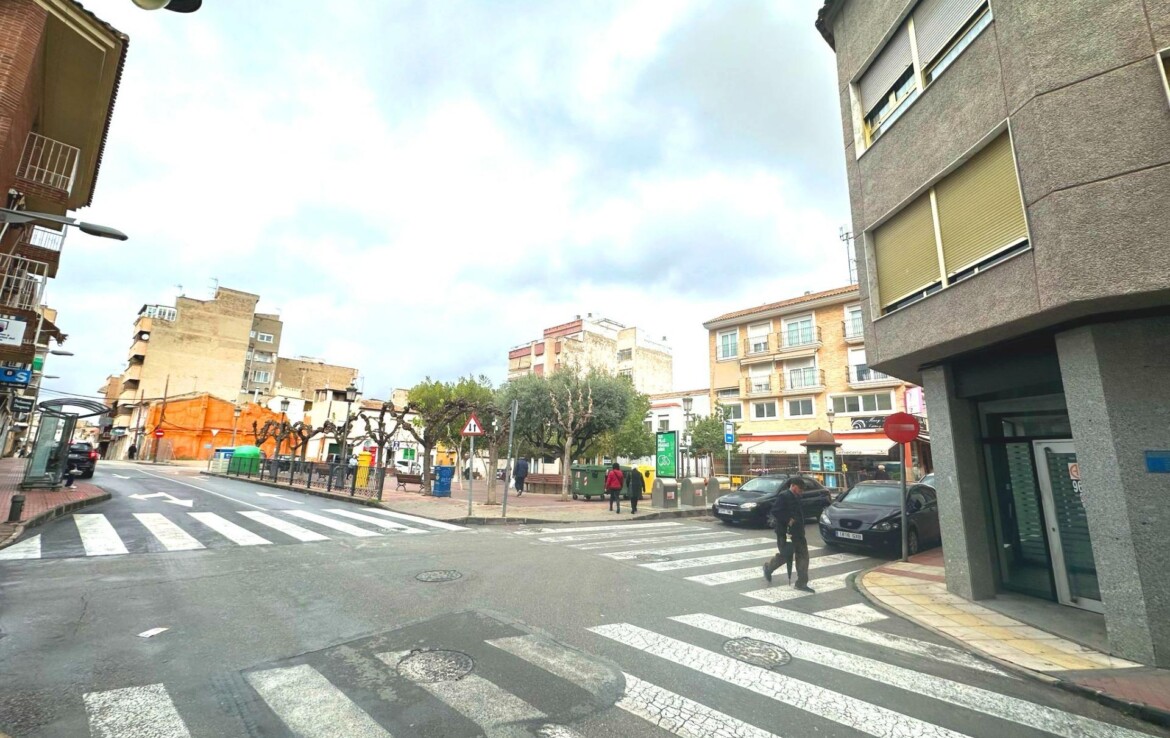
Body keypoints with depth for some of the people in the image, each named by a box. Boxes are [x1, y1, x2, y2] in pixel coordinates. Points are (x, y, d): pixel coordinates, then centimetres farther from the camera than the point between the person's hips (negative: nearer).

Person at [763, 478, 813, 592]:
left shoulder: (797, 497, 12)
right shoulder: (783, 496, -16)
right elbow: (775, 511, -24)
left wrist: (801, 528, 15)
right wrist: (788, 520, -25)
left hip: (797, 531, 8)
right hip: (785, 532, -8)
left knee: (803, 556, 5)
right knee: (785, 555, 3)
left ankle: (802, 583, 12)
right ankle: (768, 567, 29)